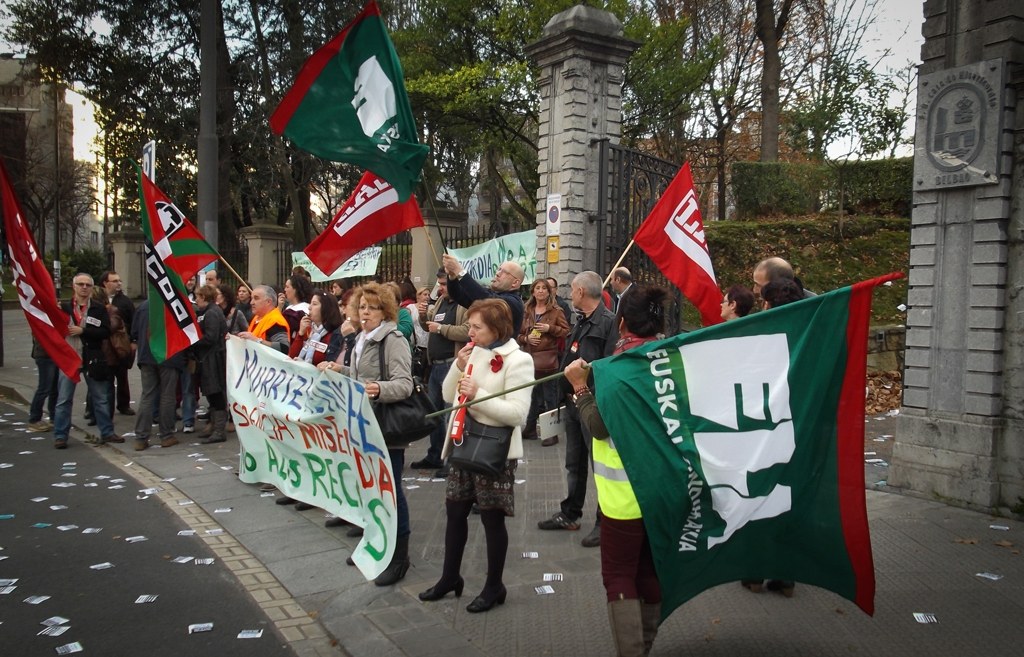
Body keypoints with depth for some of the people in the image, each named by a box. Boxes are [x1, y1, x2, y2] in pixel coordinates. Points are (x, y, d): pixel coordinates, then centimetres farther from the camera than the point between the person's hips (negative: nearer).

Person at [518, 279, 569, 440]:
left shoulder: (556, 311, 1)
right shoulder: (527, 312, 11)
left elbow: (566, 331, -1)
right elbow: (519, 334, 16)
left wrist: (550, 328, -13)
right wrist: (526, 338, -5)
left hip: (548, 360, -4)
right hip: (530, 359, 4)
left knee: (550, 398, 2)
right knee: (531, 397, 13)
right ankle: (530, 429, 23)